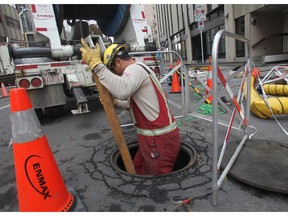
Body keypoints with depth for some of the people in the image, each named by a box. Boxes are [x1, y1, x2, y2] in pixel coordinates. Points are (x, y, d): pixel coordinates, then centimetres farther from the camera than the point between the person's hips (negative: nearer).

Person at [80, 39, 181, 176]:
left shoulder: (135, 68, -14)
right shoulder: (137, 70, 19)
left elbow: (122, 90, -38)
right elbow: (134, 103, 24)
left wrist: (95, 63, -31)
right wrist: (115, 102, 10)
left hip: (160, 139, -10)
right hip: (154, 136, 10)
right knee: (138, 170, 22)